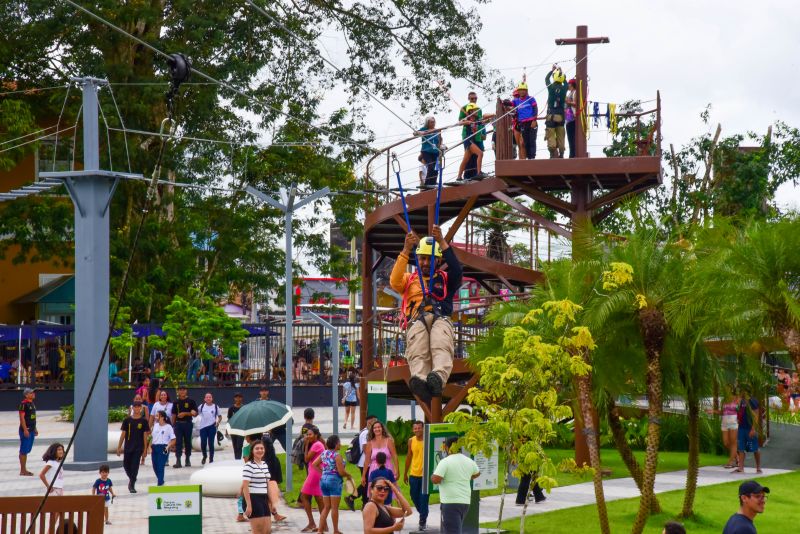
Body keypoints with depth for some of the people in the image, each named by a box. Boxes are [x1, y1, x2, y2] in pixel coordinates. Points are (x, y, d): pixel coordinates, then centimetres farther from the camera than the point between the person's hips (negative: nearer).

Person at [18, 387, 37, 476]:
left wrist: (35, 429, 21)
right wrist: (25, 430, -22)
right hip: (25, 430, -9)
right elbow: (22, 417, -18)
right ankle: (22, 470, -2)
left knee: (27, 451, 14)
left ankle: (24, 469, 20)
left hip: (31, 430, 9)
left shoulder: (32, 403, 14)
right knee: (23, 451, -5)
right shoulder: (23, 404, -14)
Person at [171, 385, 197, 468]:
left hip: (187, 423, -2)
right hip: (178, 424, 2)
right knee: (178, 442, -6)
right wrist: (173, 424, 6)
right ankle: (178, 460, -10)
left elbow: (195, 413, -4)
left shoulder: (191, 401, 0)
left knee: (188, 442, 7)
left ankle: (187, 459, 19)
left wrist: (185, 413, -14)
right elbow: (174, 414, 13)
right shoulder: (176, 402, 10)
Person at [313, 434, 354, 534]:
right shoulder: (337, 455, -15)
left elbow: (314, 464, 15)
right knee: (335, 507, 2)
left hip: (324, 480, 7)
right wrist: (349, 475, 2)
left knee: (326, 507, 12)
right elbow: (341, 472, -17)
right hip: (334, 480, -7)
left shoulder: (324, 454, 7)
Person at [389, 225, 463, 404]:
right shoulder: (409, 279, 34)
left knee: (441, 347, -39)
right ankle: (419, 380, -67)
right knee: (417, 351, -38)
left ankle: (438, 378, -68)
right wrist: (406, 250, 2)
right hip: (416, 320, 0)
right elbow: (395, 282, 10)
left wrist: (442, 242, 1)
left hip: (441, 319, 0)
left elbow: (456, 270, 8)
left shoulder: (445, 279, 32)